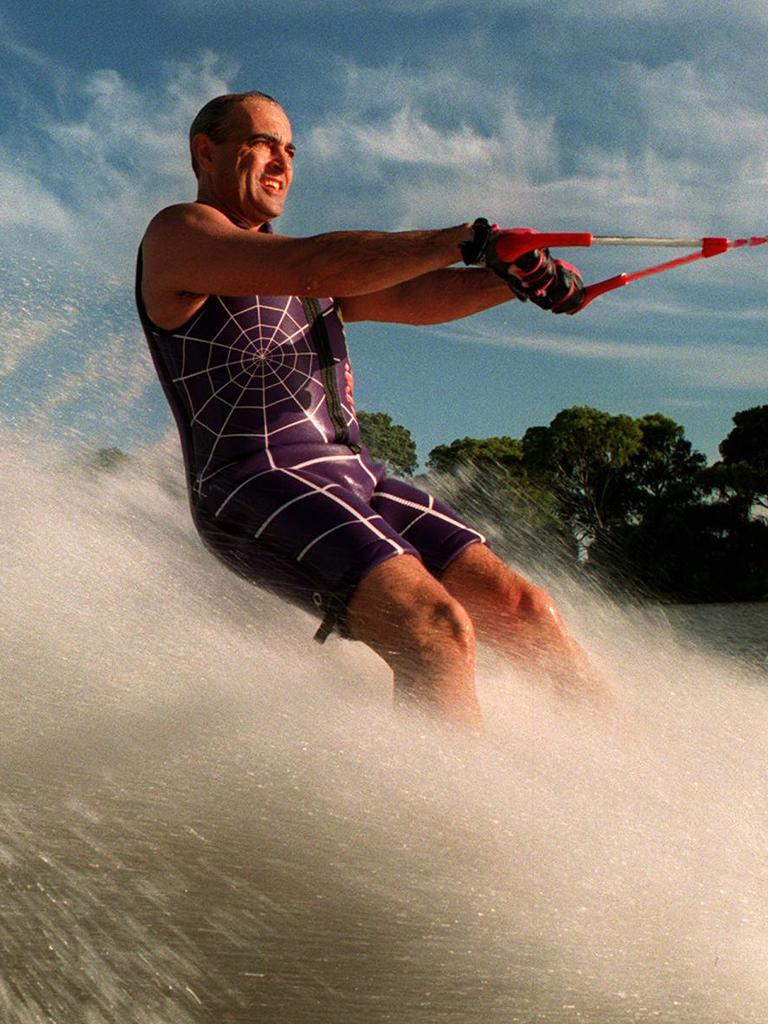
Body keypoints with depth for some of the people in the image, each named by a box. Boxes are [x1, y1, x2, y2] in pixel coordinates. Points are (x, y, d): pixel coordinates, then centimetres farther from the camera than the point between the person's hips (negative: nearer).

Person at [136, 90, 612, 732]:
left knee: (522, 610, -1)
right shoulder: (179, 233, 0)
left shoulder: (291, 265, 26)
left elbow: (410, 298, 13)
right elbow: (314, 269, -18)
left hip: (352, 480, 8)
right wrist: (466, 241, -18)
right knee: (438, 633, -27)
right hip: (257, 488, -8)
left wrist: (513, 278, -4)